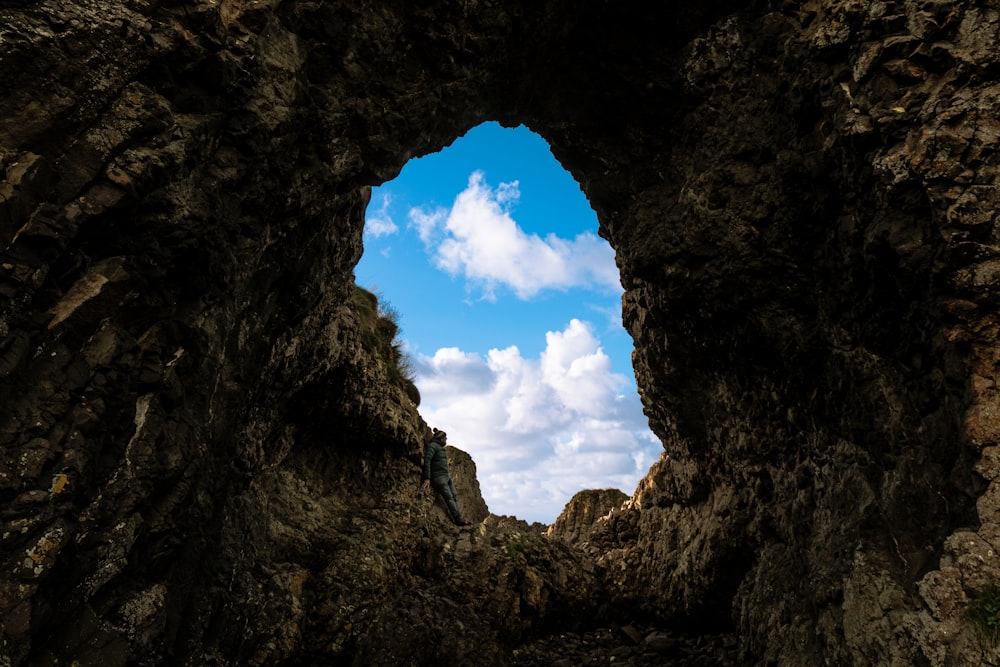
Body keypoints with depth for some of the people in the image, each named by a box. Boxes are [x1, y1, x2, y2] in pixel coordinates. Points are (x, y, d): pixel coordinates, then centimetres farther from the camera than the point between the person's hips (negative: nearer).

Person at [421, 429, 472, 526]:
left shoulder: (441, 448, 21)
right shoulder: (432, 445, -7)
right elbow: (427, 461, -17)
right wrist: (427, 478, -23)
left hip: (446, 476, 9)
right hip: (437, 476, -9)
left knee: (454, 496, 0)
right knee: (449, 498, -15)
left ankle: (458, 518, -3)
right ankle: (458, 519, -19)